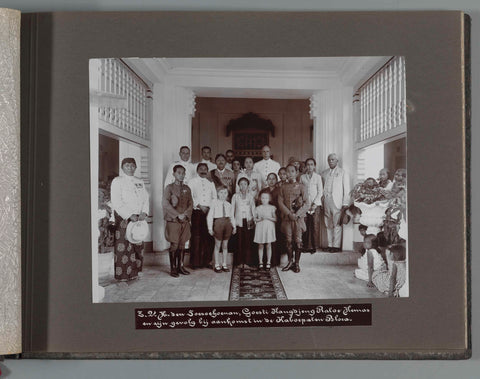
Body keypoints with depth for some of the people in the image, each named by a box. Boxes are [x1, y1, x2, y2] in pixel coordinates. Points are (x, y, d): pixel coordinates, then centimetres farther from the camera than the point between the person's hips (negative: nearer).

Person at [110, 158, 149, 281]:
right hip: (123, 218, -5)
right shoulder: (117, 181, -2)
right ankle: (122, 274, 1)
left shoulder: (140, 182, 16)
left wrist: (144, 212, -7)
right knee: (123, 246, -6)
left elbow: (145, 198, 12)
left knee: (137, 245, 6)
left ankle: (133, 271, 16)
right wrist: (130, 215, -18)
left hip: (138, 218, 6)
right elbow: (117, 202, -10)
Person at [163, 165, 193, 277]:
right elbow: (165, 204, -12)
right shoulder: (169, 188, -3)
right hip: (173, 221, -4)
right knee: (174, 245, -2)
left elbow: (191, 204, 10)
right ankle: (173, 268, 6)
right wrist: (178, 215, -15)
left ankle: (180, 266, 18)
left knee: (182, 244, 8)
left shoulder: (187, 188, 12)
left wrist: (186, 214, -7)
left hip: (185, 221, 5)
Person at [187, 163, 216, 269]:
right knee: (196, 237, -6)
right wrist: (199, 206, -10)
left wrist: (208, 206, -2)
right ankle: (195, 262, -2)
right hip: (197, 212, -3)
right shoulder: (192, 182, 8)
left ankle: (206, 261, 6)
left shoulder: (210, 183, 18)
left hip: (209, 212, 3)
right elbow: (190, 197, -1)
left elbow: (214, 197, 14)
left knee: (208, 237, -1)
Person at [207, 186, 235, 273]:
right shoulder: (214, 203, -1)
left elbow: (231, 216, 16)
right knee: (217, 245, 2)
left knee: (225, 245, 10)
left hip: (227, 224, 4)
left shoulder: (228, 204, 11)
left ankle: (224, 265, 18)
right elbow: (210, 216, -4)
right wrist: (210, 227, -9)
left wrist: (234, 226, 7)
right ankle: (217, 265, 10)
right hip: (218, 222, -4)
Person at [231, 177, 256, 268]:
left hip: (248, 222, 1)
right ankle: (239, 262, 2)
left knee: (248, 242, -4)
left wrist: (254, 220, 0)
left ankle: (248, 261, 3)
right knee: (239, 242, -4)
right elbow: (232, 209, 8)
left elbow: (253, 209, 11)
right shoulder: (235, 196, 8)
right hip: (238, 221, -1)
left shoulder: (250, 197, 10)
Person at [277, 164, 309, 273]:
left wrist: (297, 214, -13)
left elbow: (306, 203, -2)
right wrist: (289, 214, -11)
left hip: (298, 217, -2)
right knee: (289, 240, 3)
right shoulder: (283, 187, 9)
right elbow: (280, 202, 3)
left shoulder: (301, 186, 2)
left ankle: (297, 263, 7)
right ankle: (290, 262, 14)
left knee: (298, 240, -2)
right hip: (287, 217, 2)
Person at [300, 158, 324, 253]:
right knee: (305, 225, -3)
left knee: (315, 225, -5)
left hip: (315, 204, -1)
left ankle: (315, 245, 3)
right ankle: (307, 246, 3)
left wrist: (315, 204, -7)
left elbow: (320, 192, 2)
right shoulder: (302, 177, 10)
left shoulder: (318, 177, 5)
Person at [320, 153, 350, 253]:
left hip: (337, 202, -4)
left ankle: (336, 245, -6)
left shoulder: (342, 172, 7)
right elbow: (321, 188, 16)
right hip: (326, 202, 4)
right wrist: (321, 202, 5)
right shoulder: (324, 173, 17)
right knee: (328, 225, 4)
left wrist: (345, 203, -5)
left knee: (337, 224, -7)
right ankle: (330, 244, 9)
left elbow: (346, 188, 3)